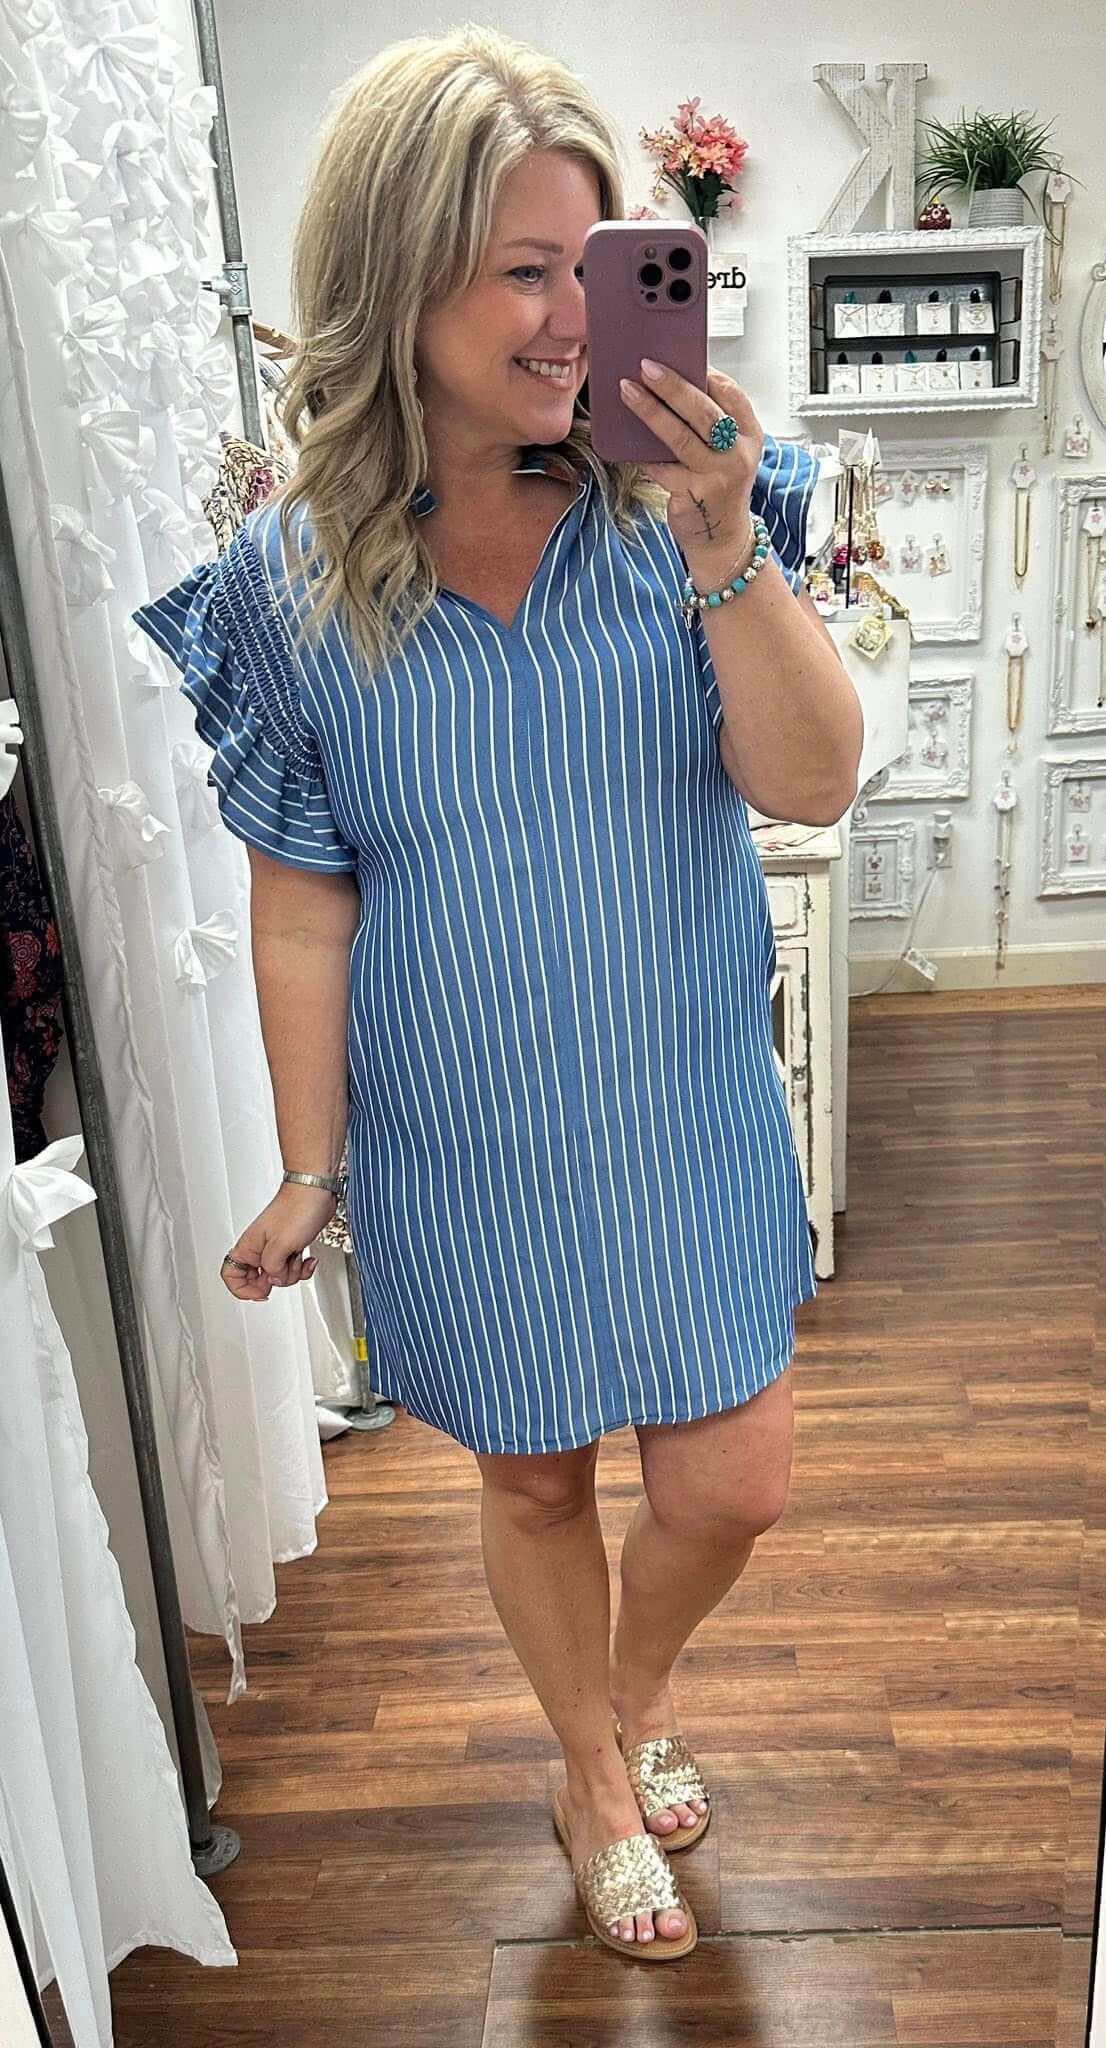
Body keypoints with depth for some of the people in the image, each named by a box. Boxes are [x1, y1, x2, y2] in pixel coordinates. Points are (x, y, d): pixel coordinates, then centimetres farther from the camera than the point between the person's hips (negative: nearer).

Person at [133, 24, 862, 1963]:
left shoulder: (673, 501, -8)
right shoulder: (290, 581, -9)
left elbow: (814, 782, -14)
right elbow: (303, 913, -5)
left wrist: (727, 548, -27)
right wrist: (308, 1172, -2)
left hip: (690, 1111, 1)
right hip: (463, 1144, -1)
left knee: (728, 1486, 11)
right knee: (536, 1481, 18)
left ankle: (639, 1686, 49)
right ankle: (598, 1785, 49)